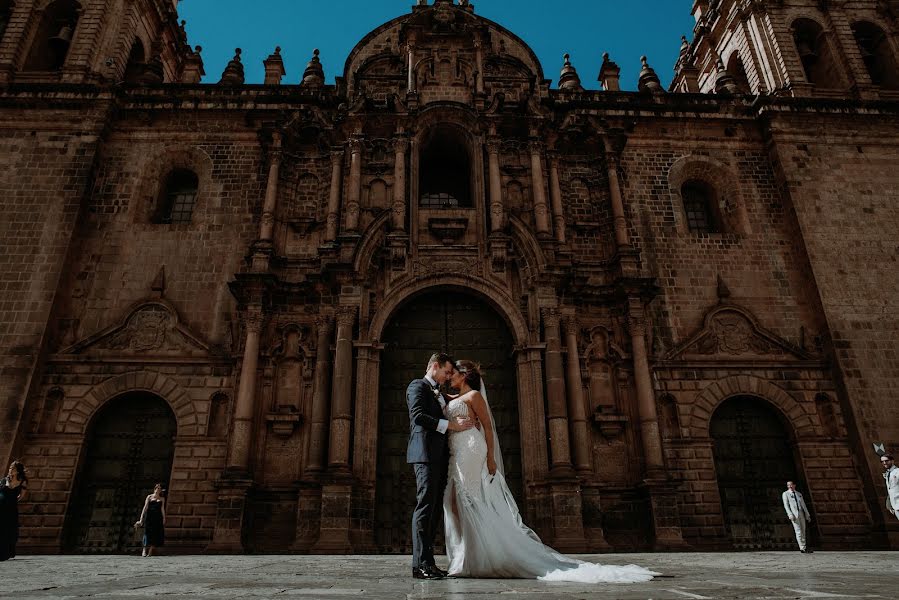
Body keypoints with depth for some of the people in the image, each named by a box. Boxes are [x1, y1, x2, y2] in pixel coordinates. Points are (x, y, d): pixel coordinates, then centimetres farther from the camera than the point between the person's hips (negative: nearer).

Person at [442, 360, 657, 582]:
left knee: (463, 503, -12)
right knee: (455, 504, 4)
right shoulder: (453, 400, 24)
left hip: (470, 450, -8)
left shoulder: (473, 395, -1)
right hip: (457, 455, 9)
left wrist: (490, 457, -15)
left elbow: (487, 426, -7)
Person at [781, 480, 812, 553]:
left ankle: (804, 548, 11)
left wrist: (807, 515, 14)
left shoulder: (799, 494, 19)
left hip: (801, 514, 5)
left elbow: (803, 505, 19)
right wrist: (790, 515, -15)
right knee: (798, 531, -10)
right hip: (794, 514, -5)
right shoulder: (785, 494, 5)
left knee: (803, 531, 5)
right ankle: (803, 548, -9)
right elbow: (786, 505, -3)